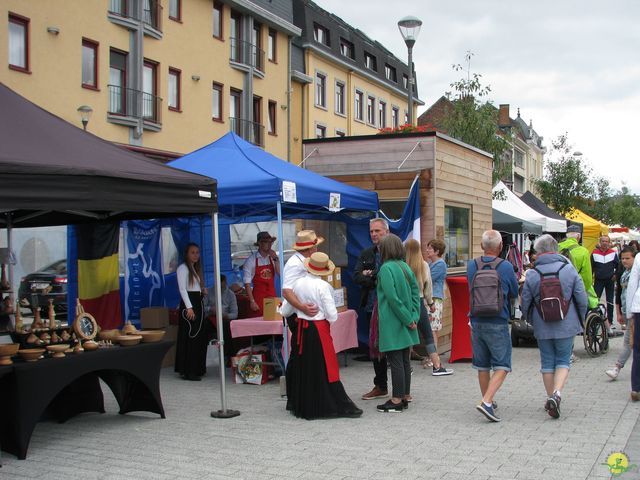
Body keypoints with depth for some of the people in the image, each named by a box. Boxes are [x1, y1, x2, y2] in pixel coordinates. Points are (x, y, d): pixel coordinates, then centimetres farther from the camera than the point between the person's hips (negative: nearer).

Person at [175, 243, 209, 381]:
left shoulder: (196, 268, 19)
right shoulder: (183, 268, -8)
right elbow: (182, 289, -15)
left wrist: (203, 290, 2)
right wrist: (189, 307, -22)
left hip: (198, 303, 9)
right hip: (189, 304, -9)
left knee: (201, 336, 10)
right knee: (190, 337, -8)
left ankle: (197, 368, 18)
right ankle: (188, 371, -5)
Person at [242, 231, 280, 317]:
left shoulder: (272, 258, 6)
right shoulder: (251, 260, -8)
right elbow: (247, 283, -9)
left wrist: (275, 259, -11)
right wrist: (252, 301, -12)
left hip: (272, 296, 4)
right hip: (258, 297, -4)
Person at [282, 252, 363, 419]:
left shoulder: (298, 283, 0)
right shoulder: (323, 286, -14)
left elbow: (285, 311, 11)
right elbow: (332, 316, -15)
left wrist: (281, 308, 33)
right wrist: (331, 317, 8)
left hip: (300, 329, 5)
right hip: (319, 330, -5)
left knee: (301, 367, 16)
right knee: (325, 368, -2)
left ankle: (299, 405, 27)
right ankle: (341, 406, 2)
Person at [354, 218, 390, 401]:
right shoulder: (366, 254, 12)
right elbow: (356, 276, 3)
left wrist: (371, 274, -11)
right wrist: (376, 281, -12)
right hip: (372, 306, 6)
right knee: (375, 346, 12)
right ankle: (380, 387, 24)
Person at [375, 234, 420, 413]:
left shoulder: (386, 269, -14)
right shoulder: (405, 267, 9)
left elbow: (393, 298, -20)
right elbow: (415, 292, 7)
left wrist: (408, 319, -14)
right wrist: (413, 317, 1)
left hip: (393, 324, -8)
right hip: (405, 324, 8)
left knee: (395, 362, -3)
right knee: (404, 360, 14)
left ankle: (397, 400, 3)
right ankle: (405, 396, 22)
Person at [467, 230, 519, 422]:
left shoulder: (471, 266, 0)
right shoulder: (506, 267, -9)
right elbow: (514, 293, 4)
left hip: (476, 322, 4)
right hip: (498, 323, -4)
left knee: (482, 366, 15)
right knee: (501, 367, 1)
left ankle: (488, 402, 26)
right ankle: (486, 402, -15)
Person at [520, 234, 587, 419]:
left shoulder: (532, 274, -6)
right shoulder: (569, 269, -5)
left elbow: (525, 304, -2)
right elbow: (582, 299, -3)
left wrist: (533, 321, 17)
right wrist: (579, 321, 12)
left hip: (542, 328, 0)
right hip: (566, 327, 0)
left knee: (547, 363, 13)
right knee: (563, 361, 9)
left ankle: (551, 398, 20)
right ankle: (556, 393, -11)